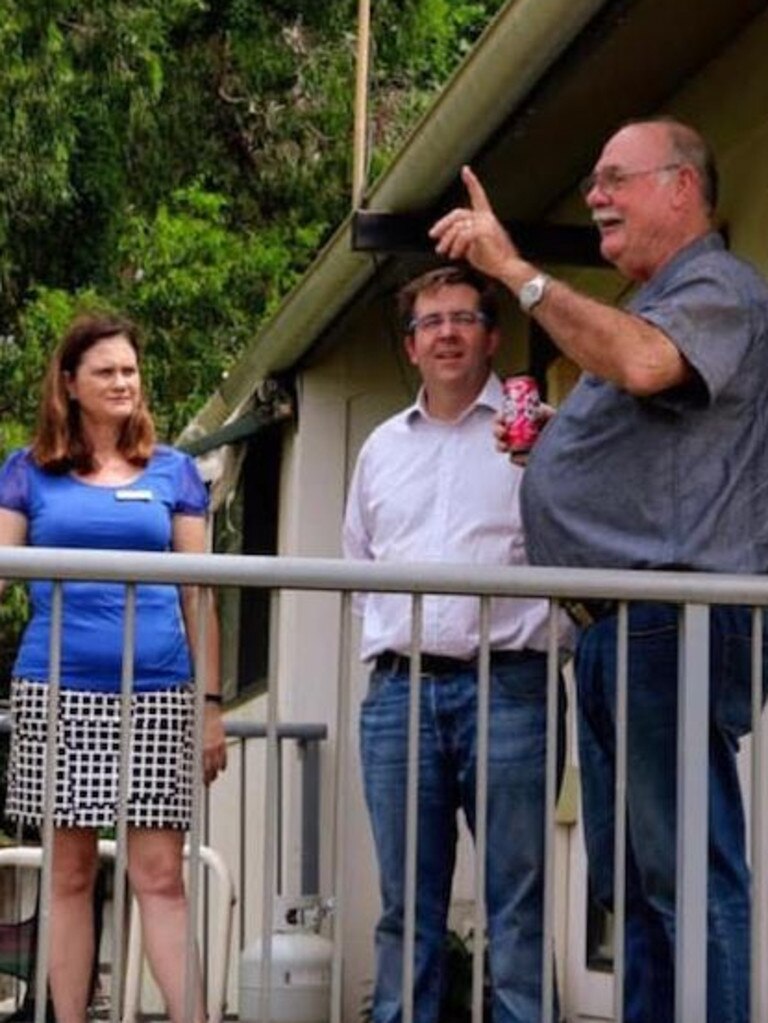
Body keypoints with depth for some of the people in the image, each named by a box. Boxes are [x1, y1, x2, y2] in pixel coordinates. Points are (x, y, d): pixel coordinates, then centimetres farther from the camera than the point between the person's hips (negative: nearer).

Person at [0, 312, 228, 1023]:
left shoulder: (172, 472, 11)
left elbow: (196, 593, 10)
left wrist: (212, 703, 7)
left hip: (155, 692, 0)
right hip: (57, 692, 0)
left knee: (160, 873, -6)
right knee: (69, 873, 4)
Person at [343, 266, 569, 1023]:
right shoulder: (382, 447, 19)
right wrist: (379, 645, 13)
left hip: (507, 686, -4)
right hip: (399, 691, 4)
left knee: (517, 901, -2)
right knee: (406, 904, 7)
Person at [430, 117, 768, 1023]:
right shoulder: (641, 310, 25)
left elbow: (642, 363, -27)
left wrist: (515, 270, -23)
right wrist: (538, 448, 14)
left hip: (671, 621, -11)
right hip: (614, 630, 11)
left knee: (686, 872, -12)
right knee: (630, 879, 12)